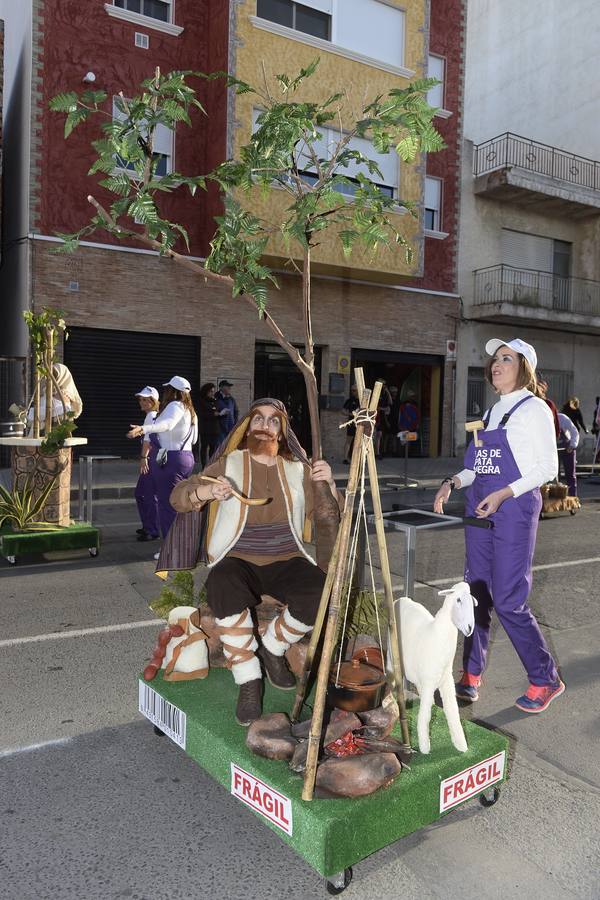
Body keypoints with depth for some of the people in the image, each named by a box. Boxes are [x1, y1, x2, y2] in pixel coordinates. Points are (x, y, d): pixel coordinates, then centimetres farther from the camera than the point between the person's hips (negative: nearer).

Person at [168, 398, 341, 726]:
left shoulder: (298, 470, 12)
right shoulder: (228, 464, 6)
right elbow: (178, 497, 2)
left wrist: (329, 484, -8)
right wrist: (206, 491, -20)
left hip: (286, 561, 2)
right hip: (237, 560, -2)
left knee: (320, 593, -28)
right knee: (223, 587, -36)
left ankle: (272, 647, 1)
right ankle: (248, 681, -20)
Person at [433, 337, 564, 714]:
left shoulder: (533, 409, -5)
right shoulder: (493, 410, 17)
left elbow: (547, 468, -10)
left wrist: (503, 494, -20)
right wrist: (452, 482, 4)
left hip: (514, 509, -7)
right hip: (480, 508, 7)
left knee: (508, 601, -5)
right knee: (477, 593, 9)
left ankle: (545, 679, 16)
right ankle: (471, 678, 20)